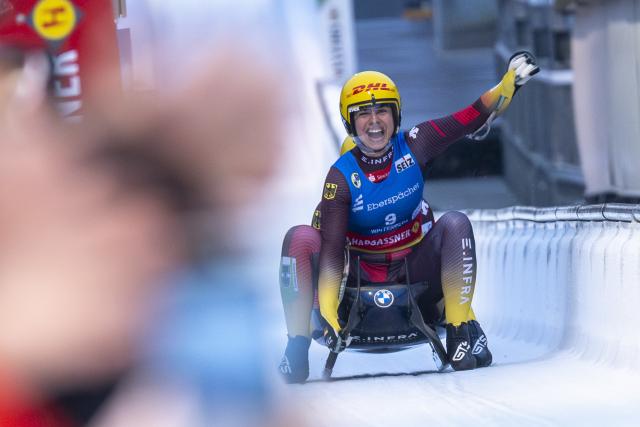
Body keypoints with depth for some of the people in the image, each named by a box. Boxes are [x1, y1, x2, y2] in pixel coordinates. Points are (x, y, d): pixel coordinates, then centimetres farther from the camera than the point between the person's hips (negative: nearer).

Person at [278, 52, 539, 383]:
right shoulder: (341, 177, -16)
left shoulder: (413, 147, -8)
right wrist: (328, 314, -31)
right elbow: (330, 251, -21)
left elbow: (471, 118, -11)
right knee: (300, 238, -25)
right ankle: (297, 349, -20)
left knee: (455, 225, -25)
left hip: (415, 274, 2)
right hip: (360, 279, -1)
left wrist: (510, 82, -27)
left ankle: (462, 331, -20)